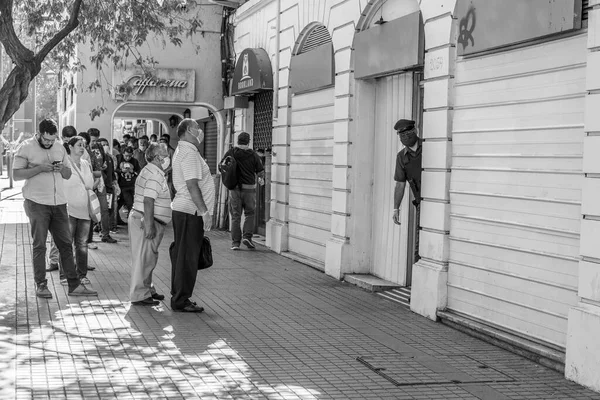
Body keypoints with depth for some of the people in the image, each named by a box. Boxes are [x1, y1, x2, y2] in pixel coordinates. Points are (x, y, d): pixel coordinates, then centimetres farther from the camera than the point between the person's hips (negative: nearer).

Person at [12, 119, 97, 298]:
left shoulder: (59, 147, 13)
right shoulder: (26, 147, -3)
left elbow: (68, 174, 16)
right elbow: (16, 174, -9)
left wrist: (62, 168, -7)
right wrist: (39, 168, -19)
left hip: (59, 203, 5)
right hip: (37, 203, -5)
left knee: (65, 244, 5)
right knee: (39, 245, 0)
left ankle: (74, 285, 8)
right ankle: (41, 285, 8)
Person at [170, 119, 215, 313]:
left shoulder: (183, 150, 18)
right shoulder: (189, 153, -15)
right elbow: (192, 185, -22)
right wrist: (204, 211, -22)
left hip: (182, 209, 11)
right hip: (190, 211, -11)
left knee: (182, 255, 15)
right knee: (187, 257, -5)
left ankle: (179, 297, 22)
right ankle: (181, 300, 0)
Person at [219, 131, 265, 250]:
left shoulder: (231, 153, -2)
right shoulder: (254, 155, -4)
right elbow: (261, 172, 0)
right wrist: (261, 179, 22)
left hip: (234, 188, 1)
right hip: (249, 188, -1)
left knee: (235, 216, 7)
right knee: (249, 214, 15)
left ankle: (235, 242, 4)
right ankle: (247, 236, -1)